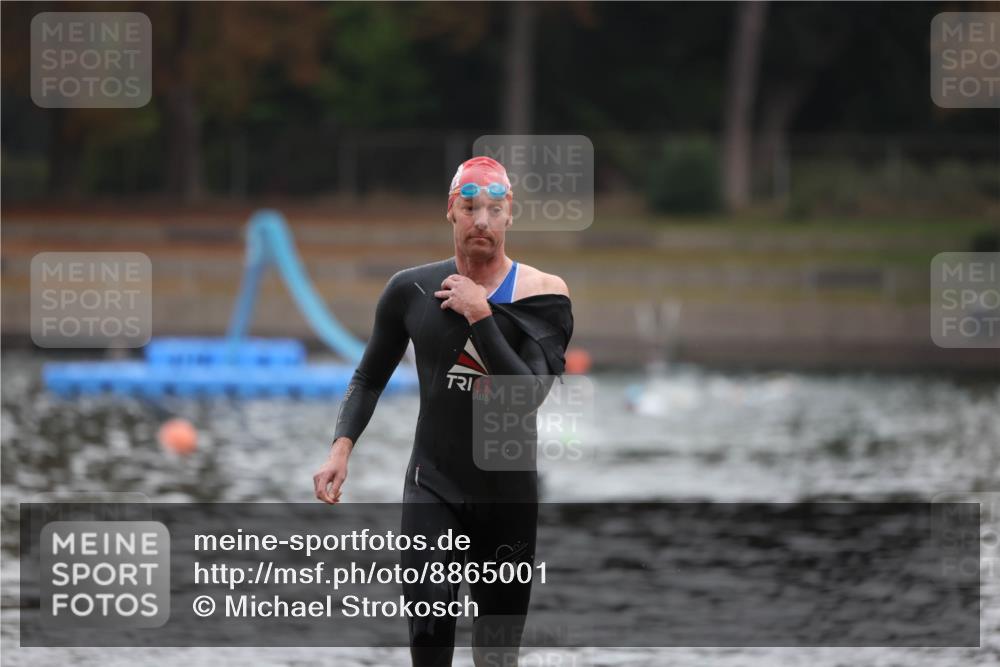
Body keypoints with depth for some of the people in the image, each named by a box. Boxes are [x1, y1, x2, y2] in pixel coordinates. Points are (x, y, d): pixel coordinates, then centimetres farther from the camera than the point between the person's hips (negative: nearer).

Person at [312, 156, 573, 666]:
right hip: (432, 485, 0)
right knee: (428, 615, -26)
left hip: (510, 494, 0)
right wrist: (342, 447, -4)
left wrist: (480, 315, -21)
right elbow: (370, 378, 11)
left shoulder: (541, 296, -7)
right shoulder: (412, 290, -1)